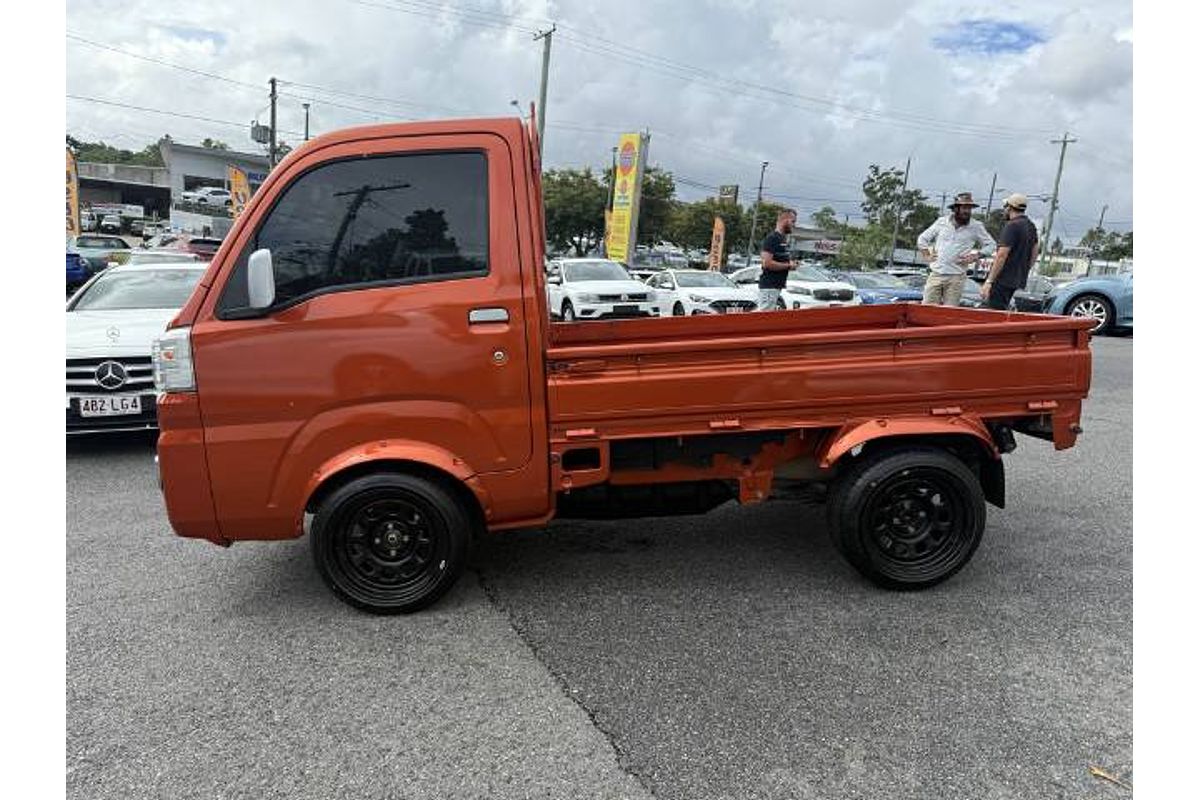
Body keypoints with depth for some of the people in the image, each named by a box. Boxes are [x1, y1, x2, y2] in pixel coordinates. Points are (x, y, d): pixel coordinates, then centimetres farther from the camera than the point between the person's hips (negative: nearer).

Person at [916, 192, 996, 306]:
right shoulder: (941, 222, 7)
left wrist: (975, 256, -2)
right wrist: (927, 256, 7)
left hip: (956, 277, -1)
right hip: (936, 274, 1)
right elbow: (922, 239, 17)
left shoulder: (976, 226, 4)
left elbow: (991, 245, 11)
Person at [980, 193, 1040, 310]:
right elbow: (1034, 254, 21)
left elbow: (1002, 256, -20)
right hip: (1018, 281, 9)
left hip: (1003, 280, -9)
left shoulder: (1012, 226, -14)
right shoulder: (1031, 227, 15)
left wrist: (988, 281, -21)